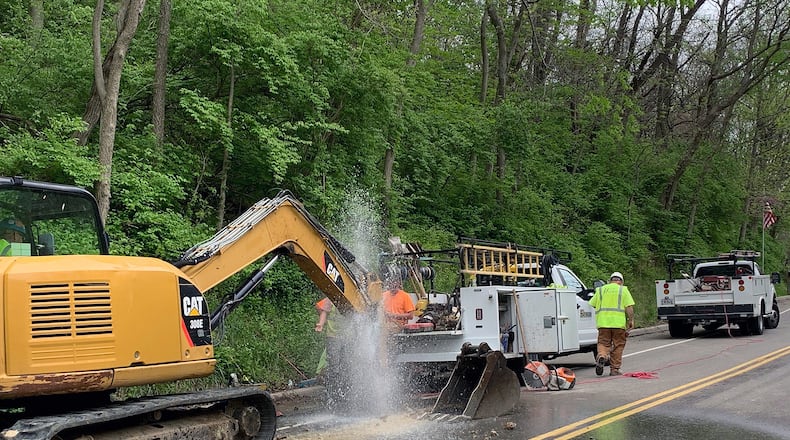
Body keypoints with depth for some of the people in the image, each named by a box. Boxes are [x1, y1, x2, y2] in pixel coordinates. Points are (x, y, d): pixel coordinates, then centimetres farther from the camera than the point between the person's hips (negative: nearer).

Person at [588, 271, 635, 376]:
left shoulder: (601, 290, 14)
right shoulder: (623, 290, 6)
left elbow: (592, 304, 10)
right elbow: (629, 307, -4)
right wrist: (631, 320, 0)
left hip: (603, 322, 2)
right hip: (618, 323, -1)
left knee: (603, 343, 8)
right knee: (617, 346, 8)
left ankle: (601, 356, -23)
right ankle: (614, 369, 9)